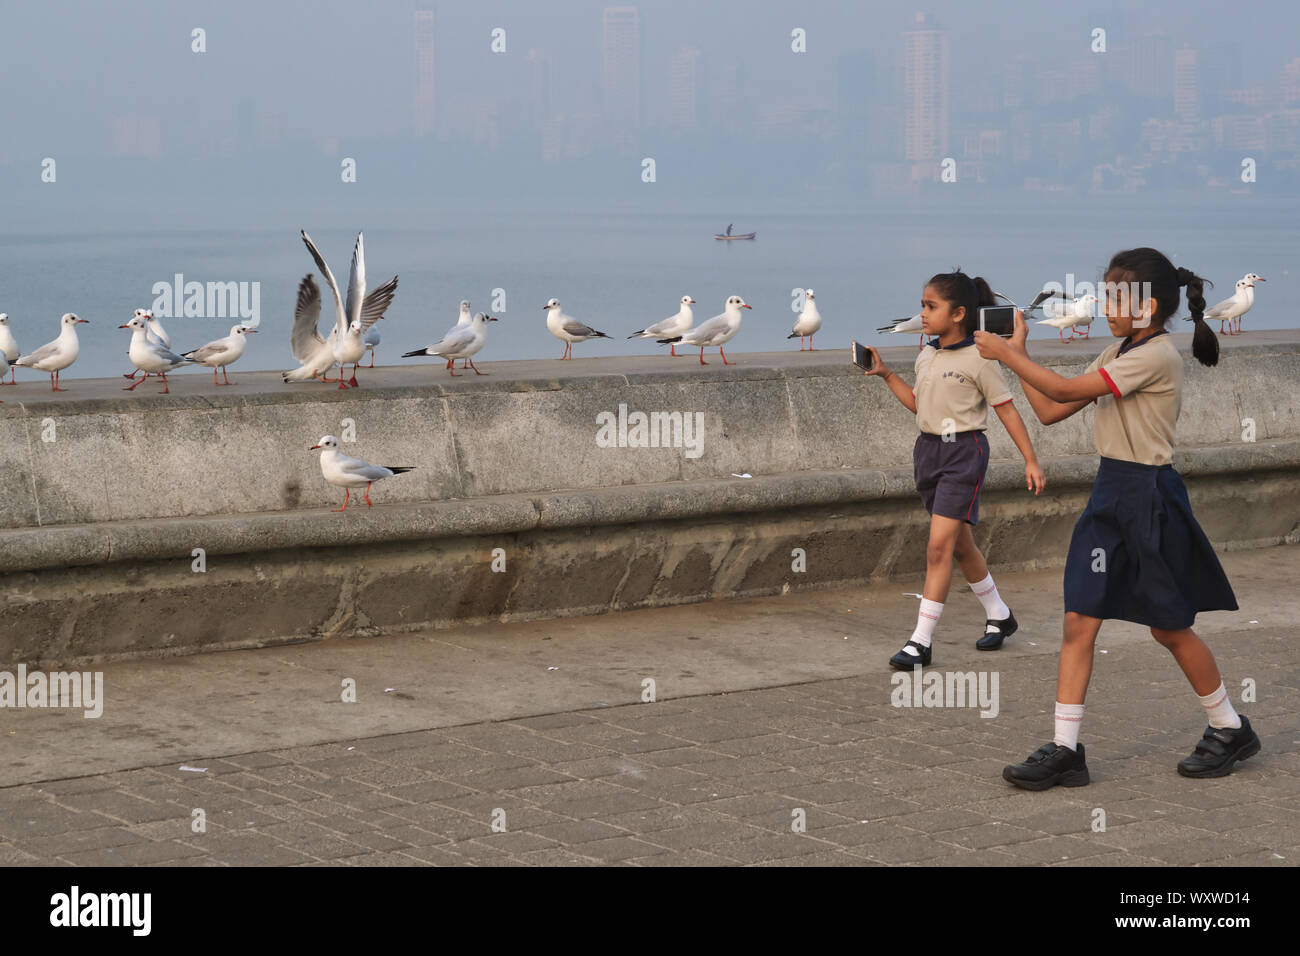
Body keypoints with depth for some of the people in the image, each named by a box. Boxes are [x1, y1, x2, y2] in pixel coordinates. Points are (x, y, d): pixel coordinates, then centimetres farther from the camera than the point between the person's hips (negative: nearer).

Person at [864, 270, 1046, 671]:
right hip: (928, 449, 8)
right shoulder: (926, 357, 9)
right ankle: (999, 615, 36)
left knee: (939, 546, -13)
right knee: (960, 546, 16)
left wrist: (1031, 461, -9)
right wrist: (886, 374, 14)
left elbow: (1006, 409, -8)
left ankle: (921, 642, -13)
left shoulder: (978, 360, -12)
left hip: (963, 451, -8)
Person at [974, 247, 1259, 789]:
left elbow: (1065, 390, -21)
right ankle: (1064, 750, 0)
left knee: (1169, 626, 6)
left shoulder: (1156, 355, -16)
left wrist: (1005, 353, -14)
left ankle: (1230, 729, 25)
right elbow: (1050, 412, 10)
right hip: (1109, 492, 8)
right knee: (1079, 621, -1)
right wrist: (1018, 353, 5)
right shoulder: (1118, 354, 12)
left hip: (1150, 496, -8)